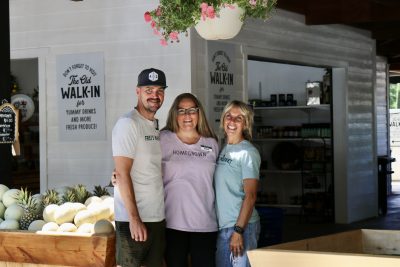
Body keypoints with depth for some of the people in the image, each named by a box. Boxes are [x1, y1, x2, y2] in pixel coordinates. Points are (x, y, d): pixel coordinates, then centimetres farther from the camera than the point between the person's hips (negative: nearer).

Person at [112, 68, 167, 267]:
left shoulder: (156, 127, 14)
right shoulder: (127, 124, -10)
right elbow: (122, 174, -15)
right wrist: (134, 218, -19)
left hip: (158, 218, 8)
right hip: (134, 219, -8)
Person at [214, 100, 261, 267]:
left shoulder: (248, 152, -9)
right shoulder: (224, 149, 12)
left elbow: (250, 195, -14)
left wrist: (238, 230, -19)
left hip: (242, 226, -7)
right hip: (222, 225, 7)